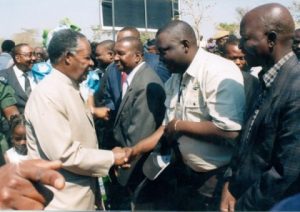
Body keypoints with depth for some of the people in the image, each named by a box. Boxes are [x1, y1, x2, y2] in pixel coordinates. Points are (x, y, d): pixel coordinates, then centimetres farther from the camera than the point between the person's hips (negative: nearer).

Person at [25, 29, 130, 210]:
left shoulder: (71, 88, 9)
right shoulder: (47, 95, -21)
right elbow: (64, 154, -25)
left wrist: (110, 155, 1)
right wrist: (111, 158, -16)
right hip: (62, 200, -8)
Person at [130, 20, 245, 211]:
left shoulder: (220, 72, -20)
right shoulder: (175, 78, 7)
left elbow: (230, 132, -29)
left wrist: (180, 126, -18)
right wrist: (136, 150, 3)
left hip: (217, 178, -8)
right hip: (188, 173, 8)